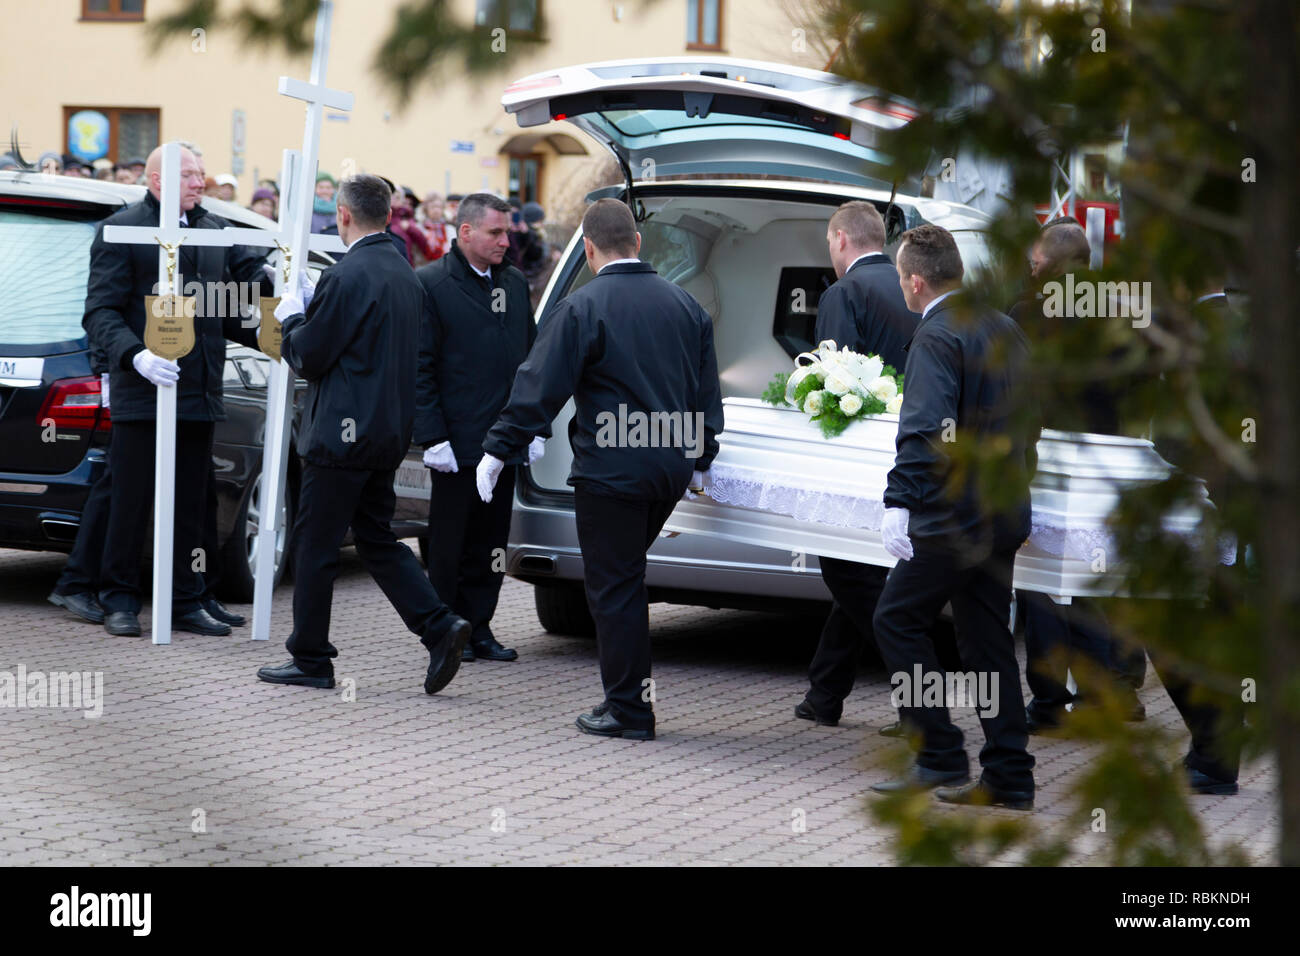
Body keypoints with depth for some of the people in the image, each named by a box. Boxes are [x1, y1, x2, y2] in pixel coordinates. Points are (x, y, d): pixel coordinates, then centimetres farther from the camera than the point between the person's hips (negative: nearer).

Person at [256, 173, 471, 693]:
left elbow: (309, 357, -16)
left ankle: (310, 658, 9)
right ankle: (439, 626, 2)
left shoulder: (347, 277, -18)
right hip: (389, 431, 9)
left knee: (315, 543, 2)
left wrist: (292, 318, 5)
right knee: (376, 538, 16)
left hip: (343, 433, -9)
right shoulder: (405, 274, 10)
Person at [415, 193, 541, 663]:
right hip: (457, 444, -6)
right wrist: (433, 438, -14)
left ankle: (478, 627, 17)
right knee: (450, 545, 3)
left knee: (490, 541, 9)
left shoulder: (514, 283, 13)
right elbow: (421, 368, -9)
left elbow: (531, 357, 18)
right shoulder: (431, 284, -7)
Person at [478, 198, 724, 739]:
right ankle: (631, 690, 21)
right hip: (671, 470, 6)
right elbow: (708, 393, 16)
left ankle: (629, 709, 3)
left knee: (614, 588, 0)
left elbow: (539, 390, -11)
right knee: (626, 578, 19)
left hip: (610, 471, -6)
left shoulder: (582, 309, -11)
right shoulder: (684, 305, 9)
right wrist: (699, 460, 27)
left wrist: (498, 450, -3)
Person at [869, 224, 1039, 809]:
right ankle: (1009, 777, 10)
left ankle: (940, 756, -1)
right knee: (986, 638, 11)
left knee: (897, 620, 2)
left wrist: (900, 502, -28)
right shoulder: (1006, 330, 13)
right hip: (1005, 516, 9)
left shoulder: (936, 337, -14)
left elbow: (926, 430, -25)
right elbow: (1028, 416, 21)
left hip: (953, 515, -9)